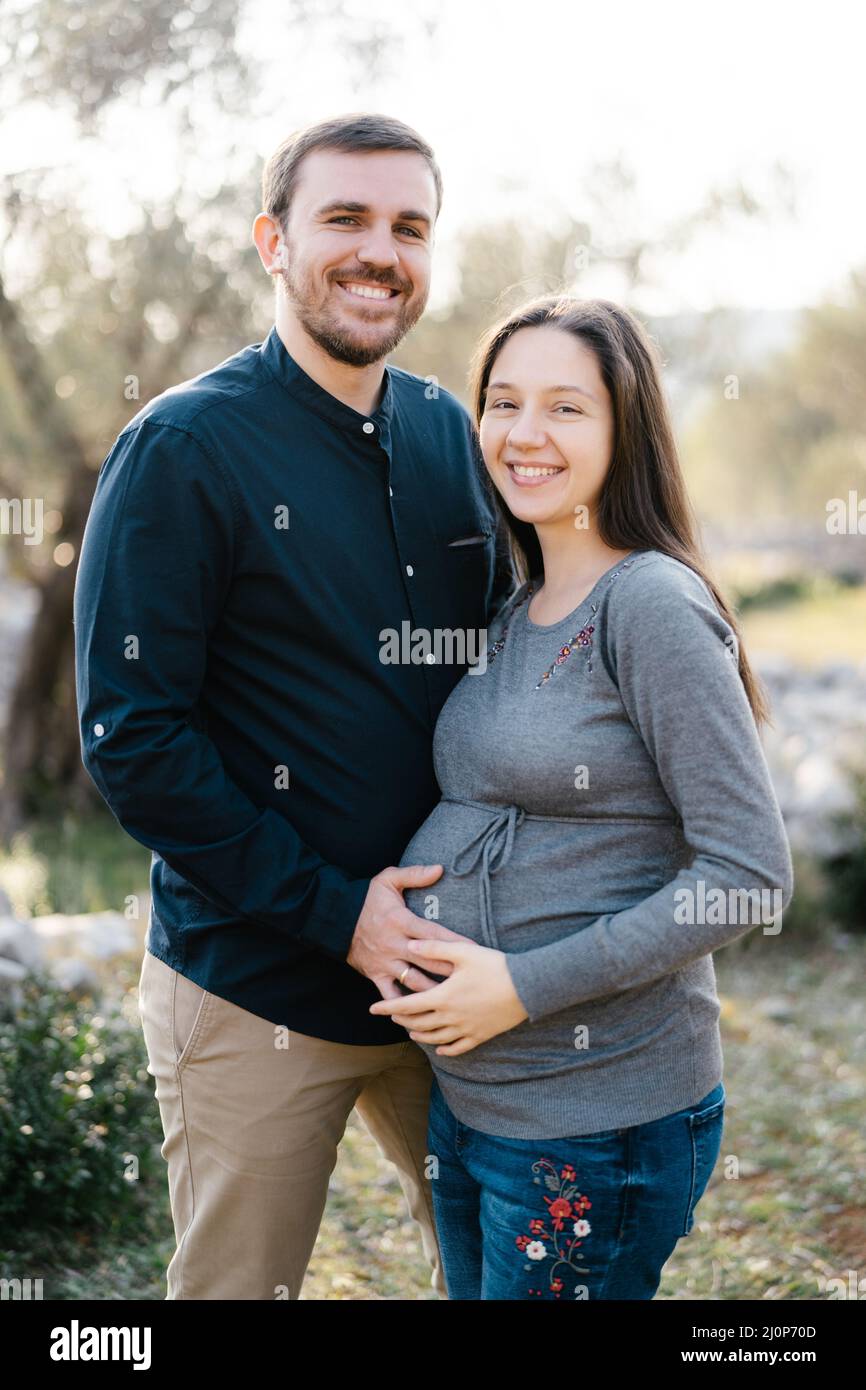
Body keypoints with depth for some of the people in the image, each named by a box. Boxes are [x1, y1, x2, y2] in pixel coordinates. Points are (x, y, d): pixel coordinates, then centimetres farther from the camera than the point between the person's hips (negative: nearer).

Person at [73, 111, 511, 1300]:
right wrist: (331, 910, -18)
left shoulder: (452, 437, 5)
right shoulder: (183, 448, -12)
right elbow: (129, 737, -15)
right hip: (257, 993, -5)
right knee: (239, 1285, 10)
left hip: (440, 967, 5)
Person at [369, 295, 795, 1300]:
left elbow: (750, 876, -20)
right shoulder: (517, 610, 8)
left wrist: (525, 986, -19)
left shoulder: (653, 606, -16)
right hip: (466, 1094, 8)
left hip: (602, 1117, -8)